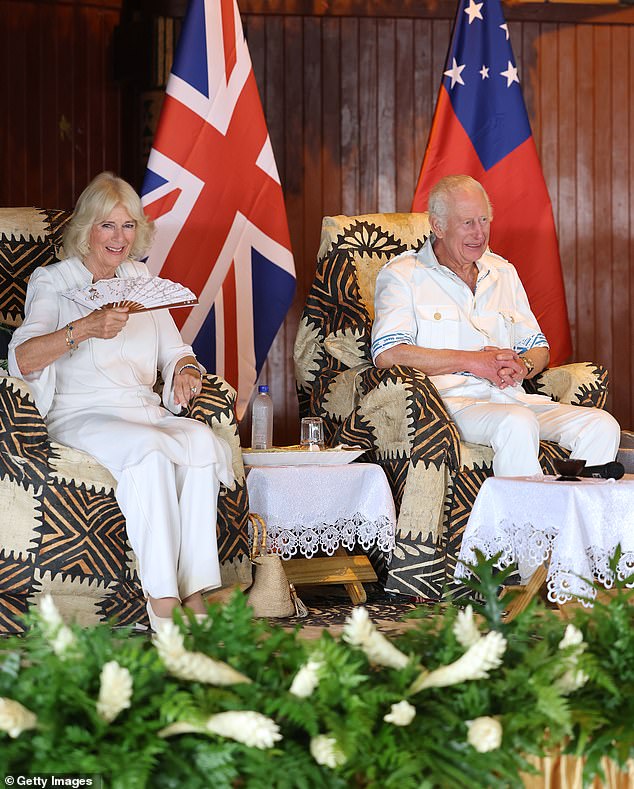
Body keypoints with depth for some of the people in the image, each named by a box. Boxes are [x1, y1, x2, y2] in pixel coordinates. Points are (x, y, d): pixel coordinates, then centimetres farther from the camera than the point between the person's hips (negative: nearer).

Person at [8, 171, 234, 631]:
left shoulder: (140, 278, 20)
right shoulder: (52, 282, 4)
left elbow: (174, 349, 19)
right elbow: (21, 360, -13)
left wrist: (186, 370, -7)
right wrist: (84, 328, -30)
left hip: (146, 410, 5)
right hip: (80, 415, -4)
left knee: (202, 441, -30)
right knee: (147, 448, -37)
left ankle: (196, 590, -33)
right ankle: (162, 600, -38)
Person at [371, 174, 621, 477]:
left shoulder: (503, 272, 23)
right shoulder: (402, 275, 4)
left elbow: (538, 347, 26)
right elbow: (387, 354, -11)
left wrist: (522, 366, -1)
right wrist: (473, 361, -11)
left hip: (512, 397, 6)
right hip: (452, 401, -6)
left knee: (602, 425, -19)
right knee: (518, 423, -38)